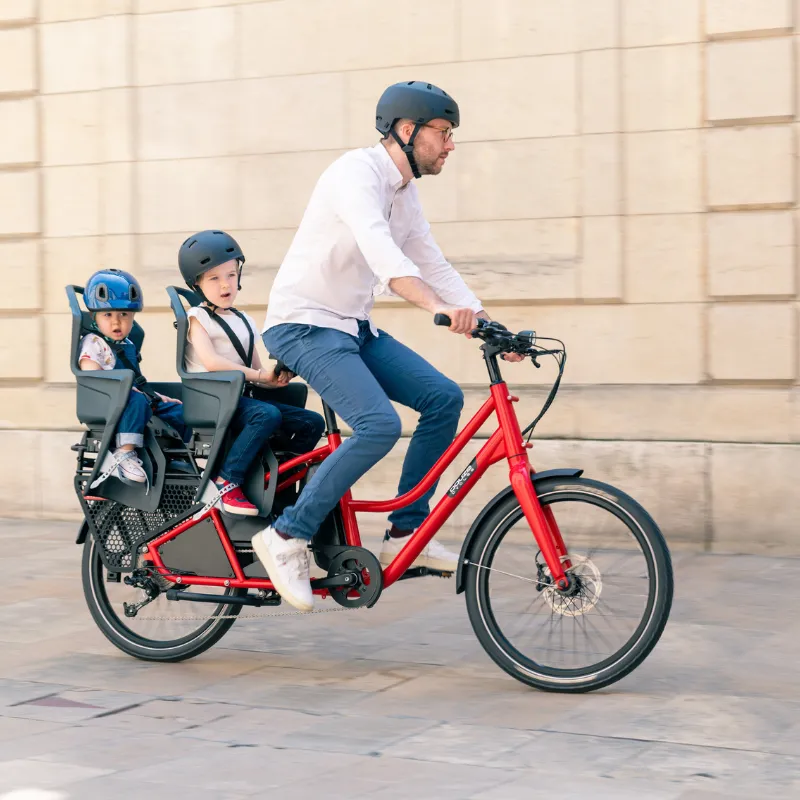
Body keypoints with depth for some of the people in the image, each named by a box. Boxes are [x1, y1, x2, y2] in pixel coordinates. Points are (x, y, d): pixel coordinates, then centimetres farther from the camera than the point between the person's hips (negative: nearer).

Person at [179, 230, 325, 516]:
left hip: (240, 398, 7)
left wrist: (274, 379, -5)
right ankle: (226, 483, -31)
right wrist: (259, 375, -17)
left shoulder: (244, 321, 21)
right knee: (267, 415, -35)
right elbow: (211, 361, -16)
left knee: (312, 422, -8)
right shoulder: (198, 318, 1)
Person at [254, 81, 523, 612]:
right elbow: (379, 249, -35)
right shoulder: (357, 172, -17)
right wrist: (438, 307, -49)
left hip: (354, 326, 9)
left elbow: (434, 265, 13)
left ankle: (405, 532, 5)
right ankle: (287, 537, -14)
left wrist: (488, 324, 1)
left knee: (444, 398, -3)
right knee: (380, 424, -26)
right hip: (305, 324, -9)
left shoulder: (404, 192, 12)